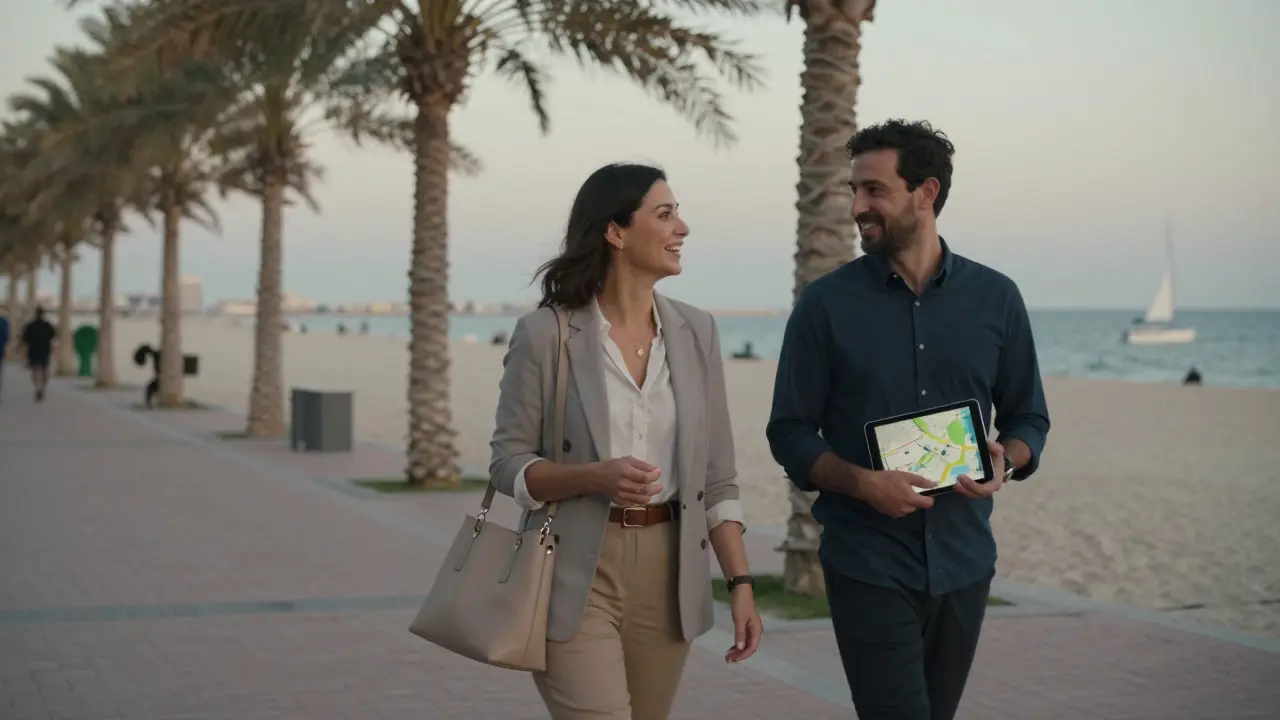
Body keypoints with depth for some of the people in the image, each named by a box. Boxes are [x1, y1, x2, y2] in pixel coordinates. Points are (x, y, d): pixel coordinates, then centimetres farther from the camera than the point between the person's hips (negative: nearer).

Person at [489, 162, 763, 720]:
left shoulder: (695, 332, 5)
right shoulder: (545, 333, -7)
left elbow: (716, 475, 7)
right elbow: (508, 463, -4)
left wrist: (740, 582, 1)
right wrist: (596, 476, -21)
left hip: (667, 574, 4)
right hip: (576, 574, -4)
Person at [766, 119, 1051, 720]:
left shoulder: (996, 299, 3)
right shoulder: (826, 304, -3)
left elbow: (1028, 417, 10)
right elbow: (789, 432, -2)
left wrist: (1005, 463, -13)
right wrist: (863, 482, -19)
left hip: (964, 562, 3)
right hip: (869, 567, -3)